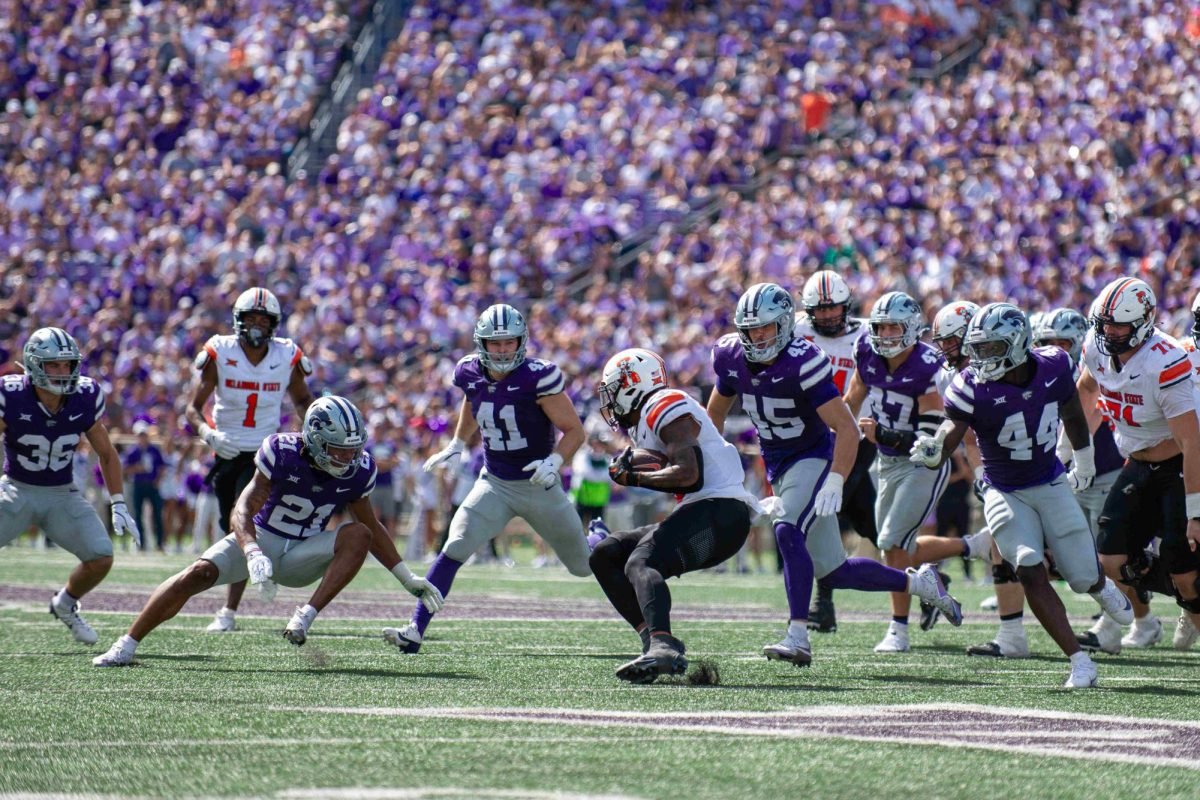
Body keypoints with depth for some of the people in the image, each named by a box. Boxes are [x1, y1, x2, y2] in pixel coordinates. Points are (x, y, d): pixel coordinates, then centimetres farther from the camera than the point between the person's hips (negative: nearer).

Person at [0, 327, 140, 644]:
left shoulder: (86, 398, -11)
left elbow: (106, 454, 4)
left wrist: (119, 506, 0)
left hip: (63, 495, 2)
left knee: (101, 559, -12)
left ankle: (65, 605, 19)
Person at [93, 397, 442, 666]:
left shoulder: (358, 471, -8)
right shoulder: (282, 452, -19)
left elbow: (372, 528, 9)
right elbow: (243, 510, -25)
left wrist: (407, 578, 8)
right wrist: (253, 554, -44)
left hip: (303, 558, 2)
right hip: (261, 540, -2)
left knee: (358, 535, -24)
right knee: (199, 574, -24)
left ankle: (306, 616, -30)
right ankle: (126, 645, -18)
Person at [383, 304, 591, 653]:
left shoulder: (537, 377, -22)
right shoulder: (472, 374, -7)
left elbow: (574, 431, -18)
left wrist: (554, 462, -34)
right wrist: (456, 446, 14)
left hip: (538, 484, -3)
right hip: (494, 483, 3)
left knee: (584, 566, 13)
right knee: (455, 549, -18)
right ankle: (415, 630, -18)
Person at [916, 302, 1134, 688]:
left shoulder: (1054, 368, -11)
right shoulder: (973, 389, -21)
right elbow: (949, 434, -28)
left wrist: (1084, 462, 24)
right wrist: (931, 452, -53)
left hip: (1051, 485, 2)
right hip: (1005, 493, -2)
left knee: (1083, 576, 2)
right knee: (1030, 572, -19)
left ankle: (1101, 586, 42)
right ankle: (1080, 662, -14)